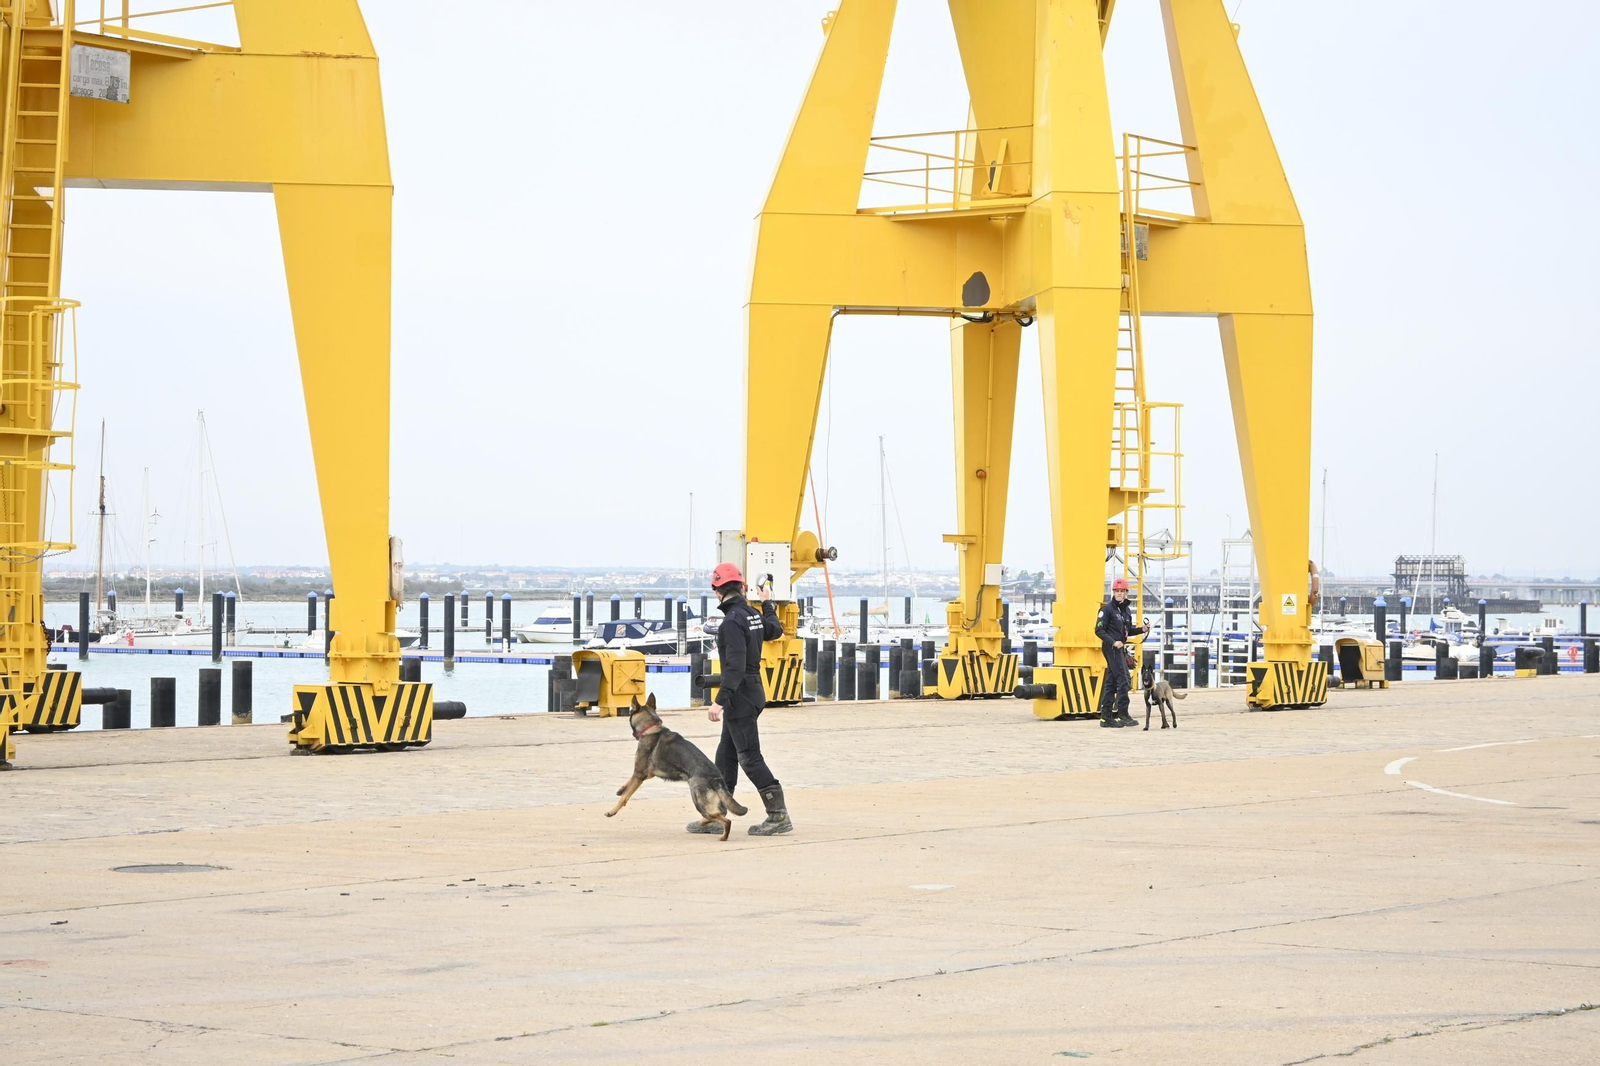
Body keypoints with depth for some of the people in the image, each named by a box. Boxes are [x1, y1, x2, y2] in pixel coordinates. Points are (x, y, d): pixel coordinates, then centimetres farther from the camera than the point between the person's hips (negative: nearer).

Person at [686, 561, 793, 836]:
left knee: (749, 757, -7)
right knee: (726, 756, 13)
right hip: (753, 690, 10)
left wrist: (720, 701, -31)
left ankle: (779, 816, -7)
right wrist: (767, 604, 46)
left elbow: (735, 666, -27)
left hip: (740, 696, -10)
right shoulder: (754, 615, 7)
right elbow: (775, 630, 30)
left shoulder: (732, 621, -20)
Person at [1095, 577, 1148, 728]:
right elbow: (1099, 630, -11)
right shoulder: (1107, 609, -9)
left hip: (1120, 648, 8)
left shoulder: (1127, 610, 14)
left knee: (1111, 683, 8)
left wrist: (1142, 630, 6)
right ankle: (1123, 715, -13)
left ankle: (1106, 718, 10)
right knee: (1123, 680, -13)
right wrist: (1113, 642, -21)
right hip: (1111, 648, -8)